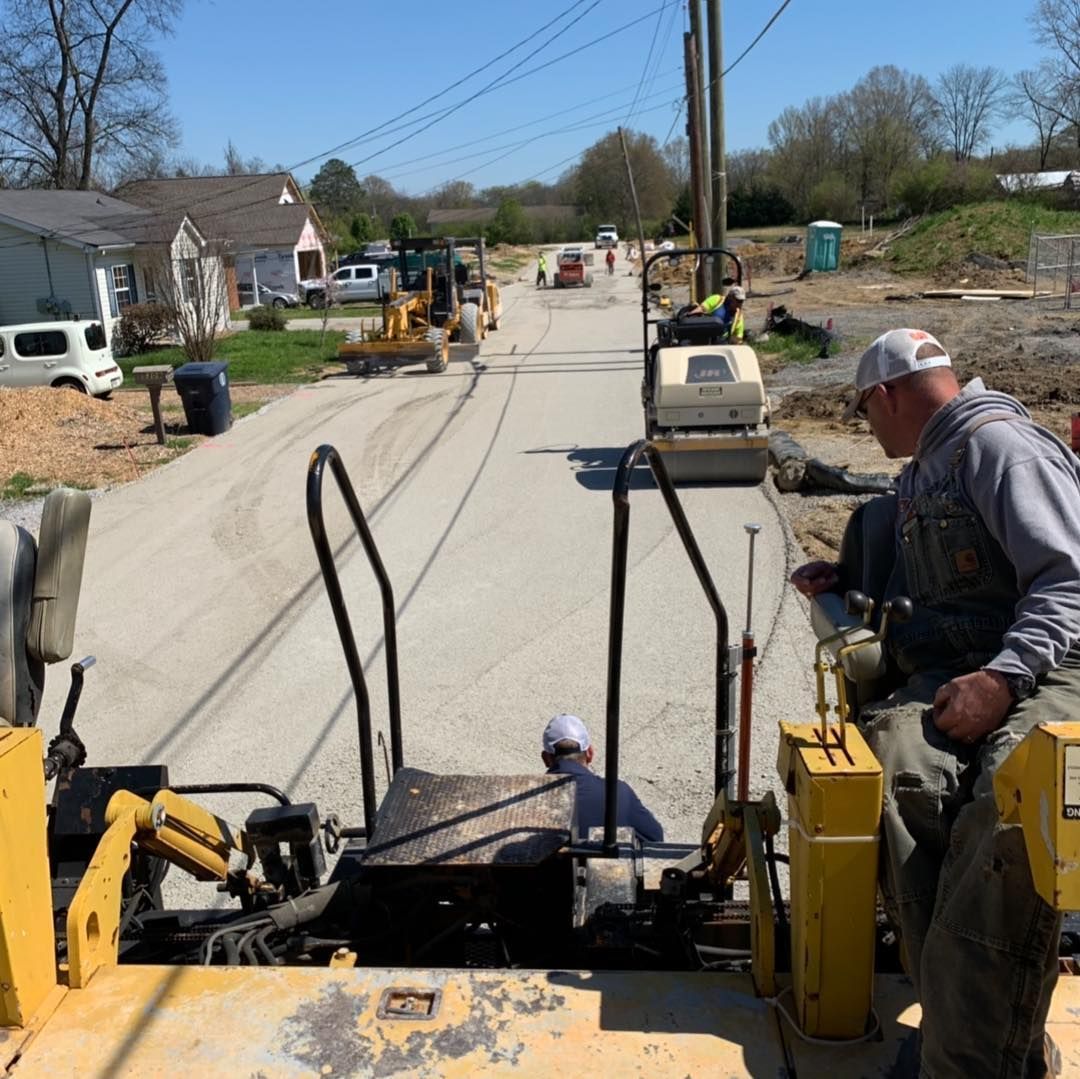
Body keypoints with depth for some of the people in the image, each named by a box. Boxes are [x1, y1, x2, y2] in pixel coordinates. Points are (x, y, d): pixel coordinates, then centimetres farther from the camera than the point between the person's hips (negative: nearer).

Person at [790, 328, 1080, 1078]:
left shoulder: (1002, 444, -1)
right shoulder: (920, 475, 28)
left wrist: (1005, 678, -22)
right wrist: (847, 581, 24)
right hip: (945, 675, 7)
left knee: (1006, 810, -38)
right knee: (898, 776, -29)